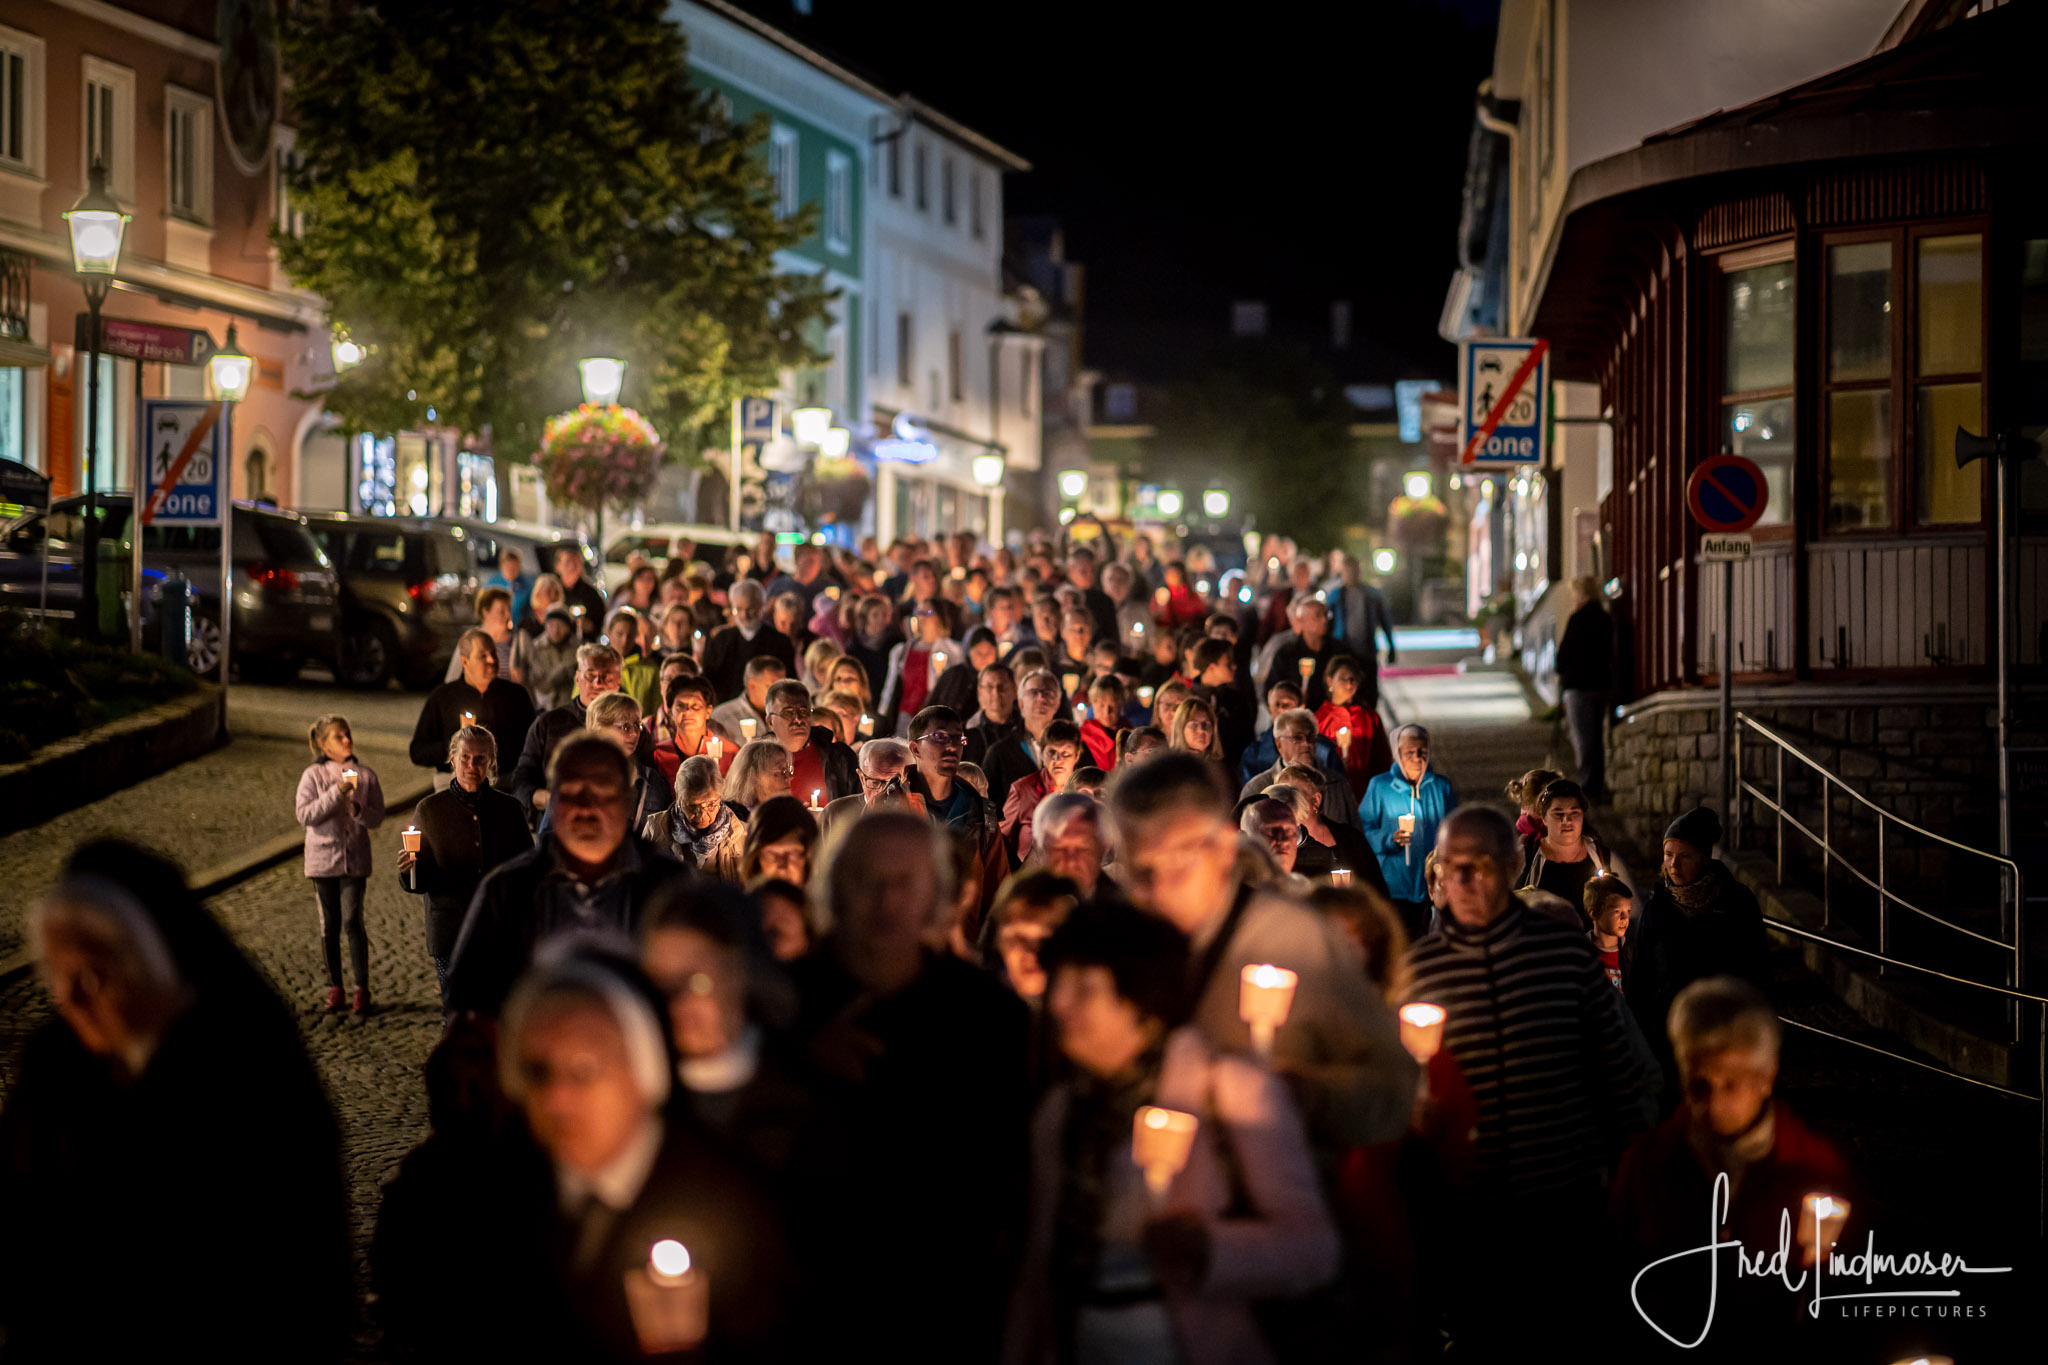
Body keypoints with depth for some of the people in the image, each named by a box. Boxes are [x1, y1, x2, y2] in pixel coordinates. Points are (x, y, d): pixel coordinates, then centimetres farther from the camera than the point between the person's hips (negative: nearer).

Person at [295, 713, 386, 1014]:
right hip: (323, 857, 0)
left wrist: (357, 810, -18)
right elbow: (305, 814, -11)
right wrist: (336, 793, -19)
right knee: (329, 925, 5)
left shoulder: (365, 774, 3)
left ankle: (361, 988, -3)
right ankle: (334, 987, 16)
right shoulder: (313, 775, -1)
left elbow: (377, 816, 3)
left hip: (354, 858, 0)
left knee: (352, 922, -7)